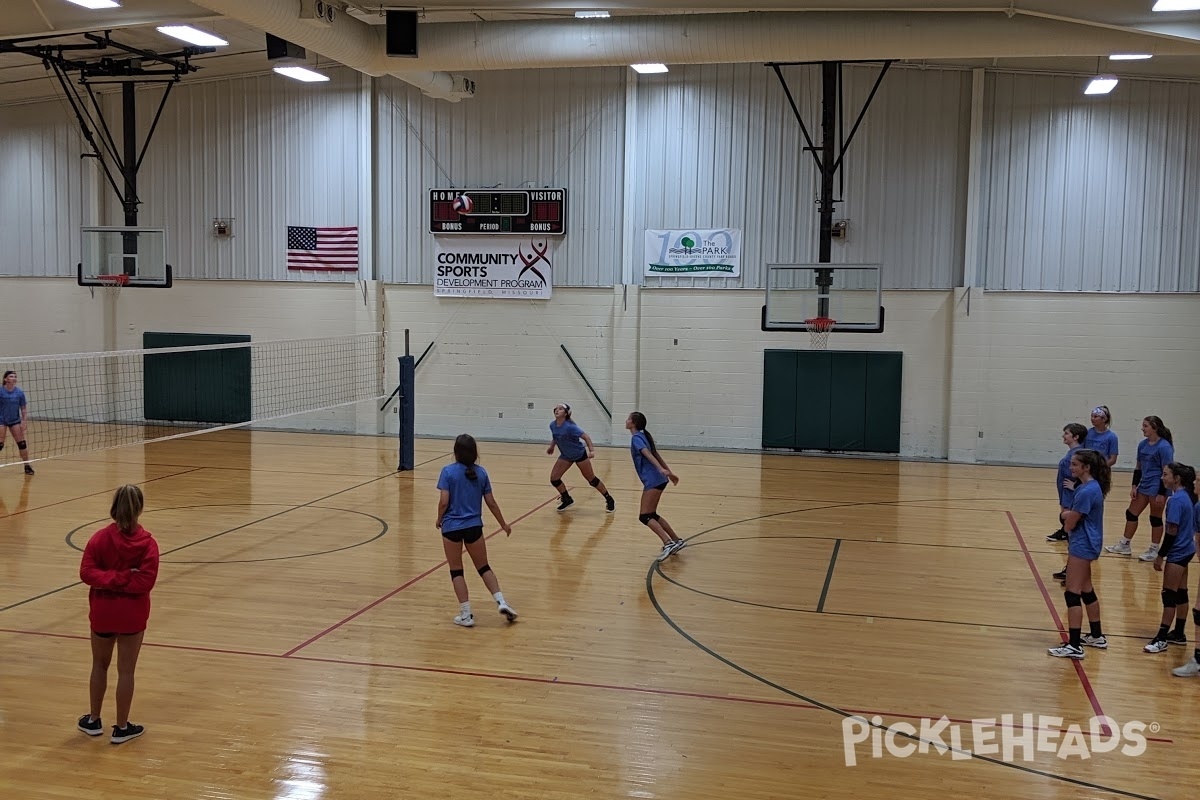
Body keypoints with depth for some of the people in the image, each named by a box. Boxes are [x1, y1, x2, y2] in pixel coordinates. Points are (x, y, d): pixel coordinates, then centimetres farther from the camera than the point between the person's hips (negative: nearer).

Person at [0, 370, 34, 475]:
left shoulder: (19, 392, -2)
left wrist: (24, 421, -3)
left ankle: (27, 465, 10)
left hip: (15, 420, 3)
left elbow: (23, 408, 4)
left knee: (22, 443, 2)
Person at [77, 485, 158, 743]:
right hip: (132, 614, -2)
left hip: (103, 612, 2)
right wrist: (125, 579, -11)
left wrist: (110, 579, -15)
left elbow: (86, 573, -15)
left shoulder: (100, 538, -8)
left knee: (100, 665, 20)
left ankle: (93, 721, 33)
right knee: (126, 670, 8)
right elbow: (146, 581, -20)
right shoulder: (147, 542, -12)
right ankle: (122, 728, 17)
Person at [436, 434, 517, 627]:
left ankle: (466, 614, 9)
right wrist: (503, 524, 18)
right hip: (474, 526, 3)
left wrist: (439, 520, 6)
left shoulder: (448, 471, -9)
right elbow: (491, 503, 5)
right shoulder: (481, 473, 1)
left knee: (456, 571, 10)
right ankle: (501, 602, 3)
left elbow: (444, 502, -13)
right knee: (484, 568, 18)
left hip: (452, 527, -3)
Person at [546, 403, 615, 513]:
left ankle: (609, 500, 19)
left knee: (592, 479, 2)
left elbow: (586, 437, -29)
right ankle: (567, 500, 17)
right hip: (565, 456, 6)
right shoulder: (552, 425, -10)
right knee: (554, 478, -5)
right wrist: (551, 446, 20)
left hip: (580, 454, -6)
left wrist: (592, 450, -41)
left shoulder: (569, 427, -29)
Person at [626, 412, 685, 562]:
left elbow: (648, 454, -26)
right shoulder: (644, 436, 17)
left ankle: (668, 543, -23)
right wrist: (670, 473, 29)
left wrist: (661, 470, -39)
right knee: (652, 516, 15)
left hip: (653, 481, -9)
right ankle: (677, 541, 16)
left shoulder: (637, 438, -9)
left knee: (645, 516, -12)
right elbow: (657, 455, 23)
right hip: (657, 480, 9)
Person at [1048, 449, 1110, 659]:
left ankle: (1074, 646, -6)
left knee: (1073, 594, -7)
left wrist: (1067, 516, 1)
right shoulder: (1092, 487, 8)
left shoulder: (1086, 491, -23)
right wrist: (1070, 516, -5)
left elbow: (1069, 523, -17)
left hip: (1081, 546, -10)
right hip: (1087, 545, 10)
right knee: (1086, 591, 20)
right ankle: (1096, 636, 33)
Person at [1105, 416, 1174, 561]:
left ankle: (1154, 550, 16)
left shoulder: (1164, 447, -17)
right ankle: (1124, 545, 24)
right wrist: (1134, 486, 10)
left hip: (1157, 488, -8)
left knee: (1155, 519, 3)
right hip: (1144, 486, 8)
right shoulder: (1142, 444, 6)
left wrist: (1161, 493, -19)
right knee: (1131, 514, 12)